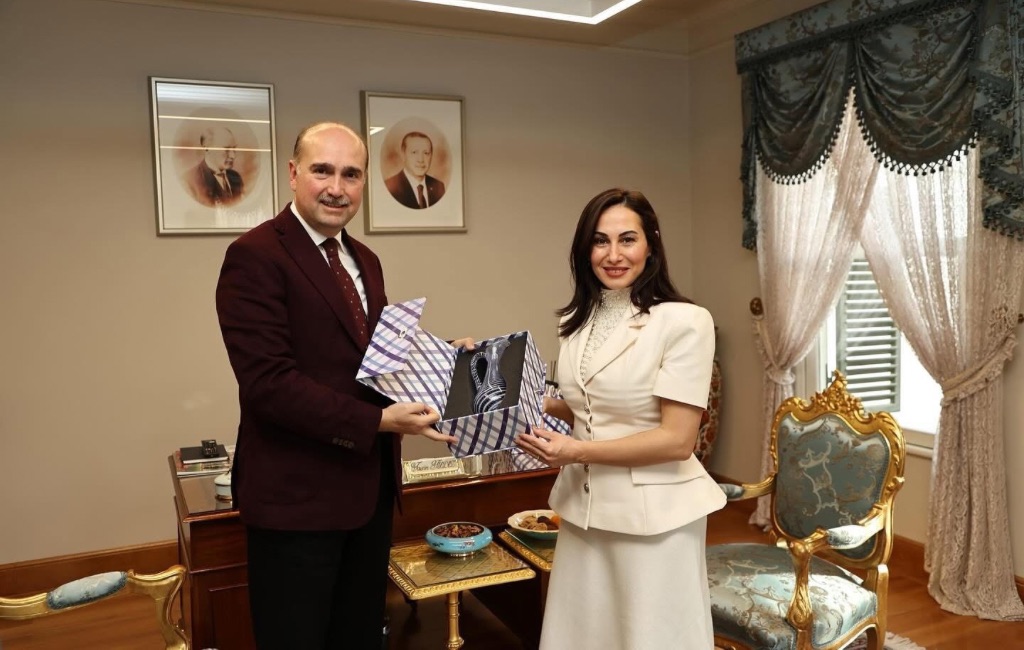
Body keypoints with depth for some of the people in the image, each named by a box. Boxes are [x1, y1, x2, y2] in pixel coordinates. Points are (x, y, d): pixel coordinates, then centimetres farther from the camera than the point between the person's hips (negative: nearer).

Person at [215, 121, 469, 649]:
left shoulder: (364, 260, 12)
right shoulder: (256, 256, -15)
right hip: (298, 495, -8)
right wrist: (379, 420, -26)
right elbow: (268, 382, -23)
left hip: (369, 487, 8)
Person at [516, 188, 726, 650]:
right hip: (584, 504, 6)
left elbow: (677, 439, -17)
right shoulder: (578, 320, 6)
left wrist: (576, 451, -19)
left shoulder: (684, 321, -15)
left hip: (653, 512, -6)